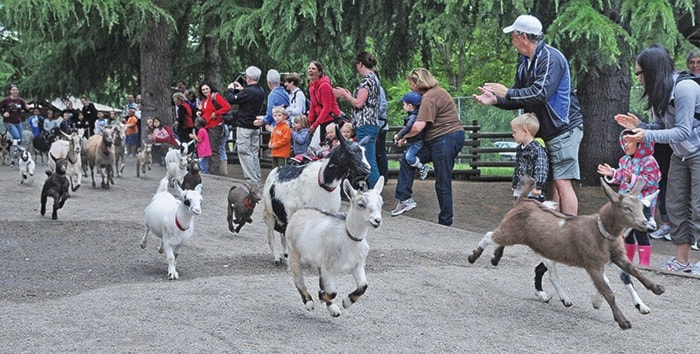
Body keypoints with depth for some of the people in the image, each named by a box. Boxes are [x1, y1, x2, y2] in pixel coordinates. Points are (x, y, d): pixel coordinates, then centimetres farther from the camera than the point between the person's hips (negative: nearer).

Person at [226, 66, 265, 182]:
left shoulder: (248, 92, -19)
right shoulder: (261, 91, 7)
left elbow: (231, 100, -14)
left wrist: (231, 89, 5)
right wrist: (241, 89, 21)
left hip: (244, 126, -8)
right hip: (256, 126, 8)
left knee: (245, 153, -5)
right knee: (254, 153, 13)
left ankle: (252, 179, -9)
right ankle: (257, 179, 15)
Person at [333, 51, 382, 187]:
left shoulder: (367, 79, -12)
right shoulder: (374, 78, 18)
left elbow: (359, 103, -17)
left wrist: (346, 95, -2)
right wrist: (348, 96, 19)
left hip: (365, 125, -10)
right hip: (371, 124, 10)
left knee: (369, 162, -9)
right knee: (371, 162, 13)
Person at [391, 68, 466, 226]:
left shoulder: (429, 97, -15)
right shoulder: (437, 91, 17)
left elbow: (418, 127, -24)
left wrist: (404, 137, -4)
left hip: (446, 139, -11)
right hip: (440, 140, 11)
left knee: (442, 183, -3)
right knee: (407, 160, 12)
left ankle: (445, 222, 5)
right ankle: (405, 199, 14)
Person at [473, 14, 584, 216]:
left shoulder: (551, 58, -15)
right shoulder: (526, 64, 13)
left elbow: (540, 93, -27)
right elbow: (521, 100, 16)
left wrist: (507, 92, -18)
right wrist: (495, 100, 0)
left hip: (563, 129, -9)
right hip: (544, 132, 9)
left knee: (562, 183, -12)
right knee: (553, 183, 11)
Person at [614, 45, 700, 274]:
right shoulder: (658, 93, 2)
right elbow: (660, 126, 7)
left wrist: (647, 136, -32)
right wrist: (638, 125, -10)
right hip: (681, 154, 9)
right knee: (675, 205, 6)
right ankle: (681, 261, 10)